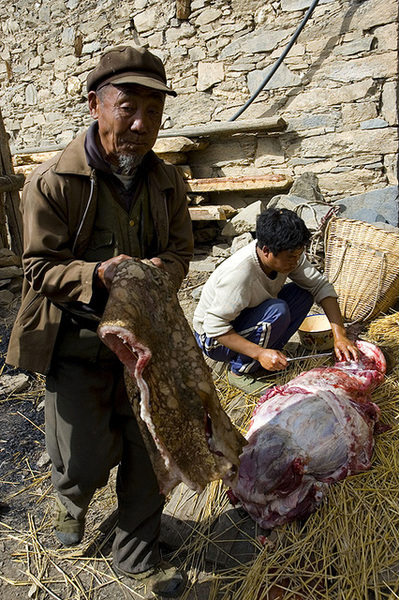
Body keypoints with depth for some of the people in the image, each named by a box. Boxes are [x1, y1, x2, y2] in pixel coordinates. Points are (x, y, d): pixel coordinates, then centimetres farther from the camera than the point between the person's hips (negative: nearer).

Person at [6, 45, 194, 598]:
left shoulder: (168, 182, 1)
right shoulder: (52, 182, -13)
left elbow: (180, 251, 6)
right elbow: (40, 267, -11)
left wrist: (161, 271, -18)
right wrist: (98, 275, -30)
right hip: (77, 340, -3)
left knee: (148, 453, 11)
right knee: (87, 460, 6)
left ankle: (137, 554, 39)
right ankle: (73, 501, 49)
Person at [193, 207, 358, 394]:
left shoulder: (288, 254, -14)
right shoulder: (239, 273, -35)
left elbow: (321, 286, -8)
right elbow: (214, 326, -33)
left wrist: (340, 335, -18)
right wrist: (259, 353, -36)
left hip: (247, 320, 7)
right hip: (215, 339, -7)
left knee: (303, 292, -8)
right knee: (277, 311, -31)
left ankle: (268, 353, -1)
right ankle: (240, 372, -13)